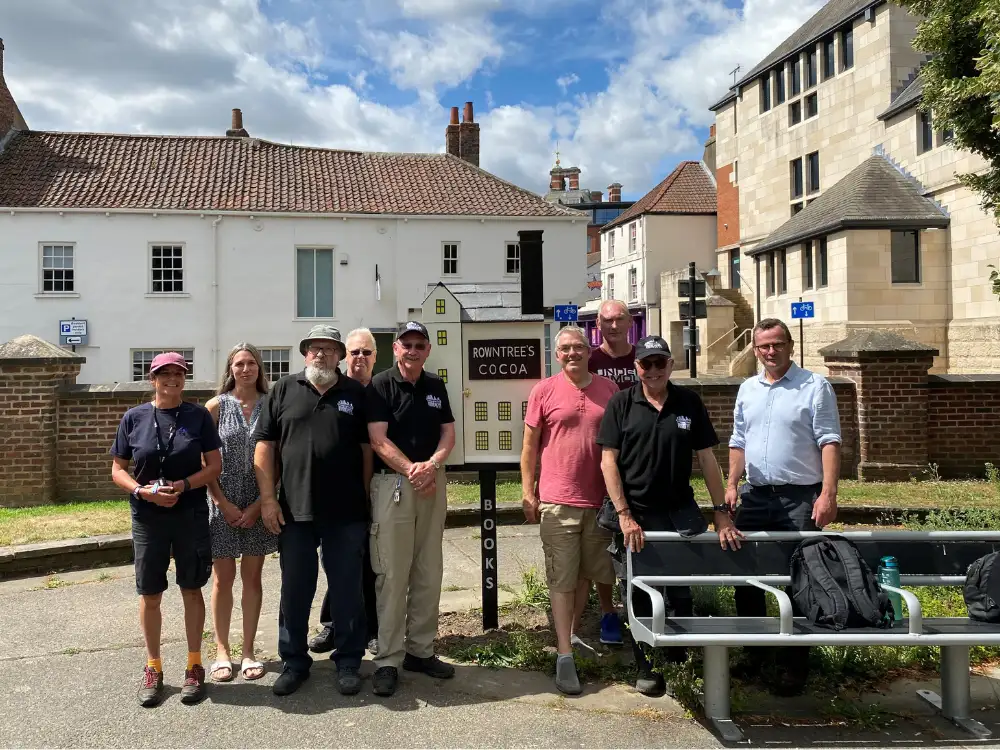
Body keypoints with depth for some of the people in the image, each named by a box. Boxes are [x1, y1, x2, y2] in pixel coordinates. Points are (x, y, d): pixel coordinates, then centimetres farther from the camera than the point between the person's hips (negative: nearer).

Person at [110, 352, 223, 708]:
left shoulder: (199, 416, -2)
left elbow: (215, 466, -2)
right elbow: (117, 470, 3)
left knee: (191, 589, 8)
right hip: (147, 518, 1)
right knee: (149, 594, 9)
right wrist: (141, 490, -15)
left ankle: (194, 666, 21)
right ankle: (153, 668, 25)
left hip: (191, 516, -1)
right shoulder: (134, 418, 0)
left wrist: (183, 485, -18)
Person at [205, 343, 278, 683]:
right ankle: (222, 652, 16)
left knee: (252, 576, 7)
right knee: (224, 577, 5)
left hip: (259, 503, 1)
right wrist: (224, 504, -9)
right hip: (223, 502, -1)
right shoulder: (217, 406, 0)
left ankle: (248, 651, 17)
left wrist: (258, 505, -7)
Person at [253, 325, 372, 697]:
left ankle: (348, 662, 22)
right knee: (294, 590, 11)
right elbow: (264, 446, 4)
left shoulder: (356, 393, 5)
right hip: (294, 510, 1)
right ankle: (293, 662, 25)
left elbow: (367, 449, 6)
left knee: (348, 589, 8)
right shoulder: (283, 390, 5)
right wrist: (267, 498, -3)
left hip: (346, 512, 0)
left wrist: (366, 499, 1)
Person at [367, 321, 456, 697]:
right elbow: (378, 441, -9)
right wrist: (412, 471, -17)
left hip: (433, 483, 5)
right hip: (392, 483, -5)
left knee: (429, 572, 9)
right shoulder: (380, 386, -2)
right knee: (392, 574, -4)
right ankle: (388, 659, 3)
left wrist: (431, 465, -10)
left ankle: (420, 650, 20)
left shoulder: (436, 387, 13)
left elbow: (448, 434, 9)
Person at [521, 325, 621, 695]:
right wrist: (528, 492, -1)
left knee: (588, 573, 15)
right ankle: (565, 655, 2)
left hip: (600, 499, 3)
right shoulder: (544, 391, -2)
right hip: (557, 501, -3)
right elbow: (530, 445, 2)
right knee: (562, 579, -1)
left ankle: (572, 634, 33)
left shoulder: (608, 389, 4)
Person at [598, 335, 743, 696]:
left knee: (681, 592, 4)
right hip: (635, 513, -1)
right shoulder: (621, 404, 0)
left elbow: (707, 459, 6)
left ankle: (680, 664, 22)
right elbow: (608, 461, -4)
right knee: (639, 595, 6)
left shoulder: (689, 402, 5)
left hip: (680, 511, 1)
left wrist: (722, 513, 1)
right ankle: (646, 669, 21)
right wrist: (625, 516, -11)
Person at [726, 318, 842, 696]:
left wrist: (828, 494, -17)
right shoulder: (747, 389, 13)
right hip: (756, 495, 5)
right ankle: (753, 652, 25)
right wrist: (732, 484, 6)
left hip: (800, 497, -5)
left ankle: (793, 665, 10)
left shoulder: (815, 386, -3)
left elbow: (829, 442, -8)